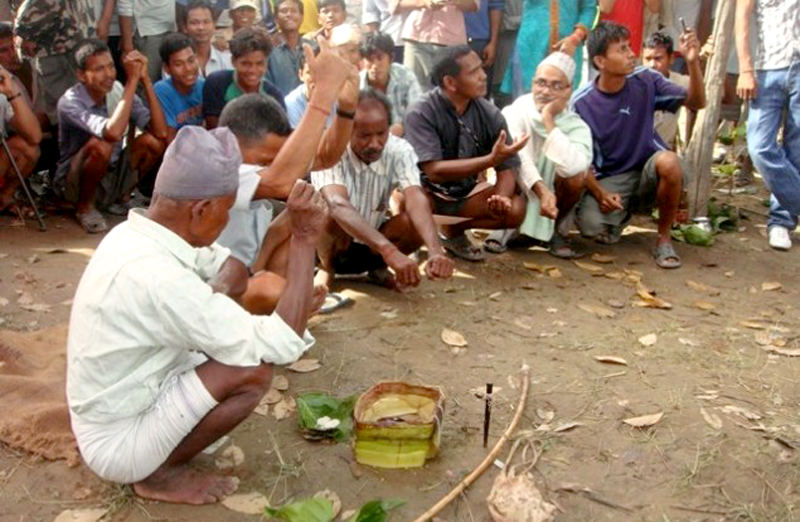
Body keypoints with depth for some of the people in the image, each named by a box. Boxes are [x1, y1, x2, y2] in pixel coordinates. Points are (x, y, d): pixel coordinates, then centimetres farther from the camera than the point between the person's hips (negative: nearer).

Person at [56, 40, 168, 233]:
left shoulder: (118, 90, -8)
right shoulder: (69, 102, -23)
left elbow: (161, 132, -20)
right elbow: (113, 132, -42)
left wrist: (145, 79, -25)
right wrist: (132, 80, -37)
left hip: (113, 177, 5)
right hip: (74, 185, -5)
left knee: (152, 141, -19)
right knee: (100, 145, -35)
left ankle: (123, 196, 7)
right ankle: (84, 207, -8)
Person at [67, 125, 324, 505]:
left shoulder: (133, 233, -5)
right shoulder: (157, 277, -34)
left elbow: (228, 268, 10)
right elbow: (283, 345, -30)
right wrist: (305, 240, -24)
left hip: (111, 410, 9)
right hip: (117, 443, -9)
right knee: (254, 370, -22)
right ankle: (159, 473, 0)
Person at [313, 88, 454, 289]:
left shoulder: (399, 150, -19)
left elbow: (416, 199, -34)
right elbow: (338, 205, -45)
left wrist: (435, 251, -54)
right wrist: (389, 251, -59)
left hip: (372, 247, 3)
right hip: (332, 245, -3)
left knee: (417, 221, -26)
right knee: (330, 214, -36)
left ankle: (378, 266, 3)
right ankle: (327, 268, -4)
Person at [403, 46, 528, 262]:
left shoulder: (489, 114, -10)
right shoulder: (422, 113, -23)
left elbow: (507, 167, -8)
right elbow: (434, 171, -31)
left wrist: (501, 197, -32)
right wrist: (491, 159, -40)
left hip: (465, 192, 5)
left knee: (515, 209, -18)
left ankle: (454, 230, 8)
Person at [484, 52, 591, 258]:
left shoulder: (577, 126, -13)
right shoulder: (514, 112, -13)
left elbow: (572, 166, -35)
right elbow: (517, 158, -29)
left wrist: (548, 121, -29)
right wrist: (542, 190, -44)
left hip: (552, 203, 1)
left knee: (577, 175, -28)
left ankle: (557, 230, 0)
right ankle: (504, 227, -3)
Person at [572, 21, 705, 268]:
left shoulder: (645, 80, -6)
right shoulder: (581, 103, -10)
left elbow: (696, 102, -6)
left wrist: (693, 62, -23)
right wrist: (600, 194, -20)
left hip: (649, 173, 1)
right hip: (609, 180, 0)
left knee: (668, 161, -36)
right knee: (591, 226, -29)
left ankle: (664, 238, -12)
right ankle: (623, 211, 12)